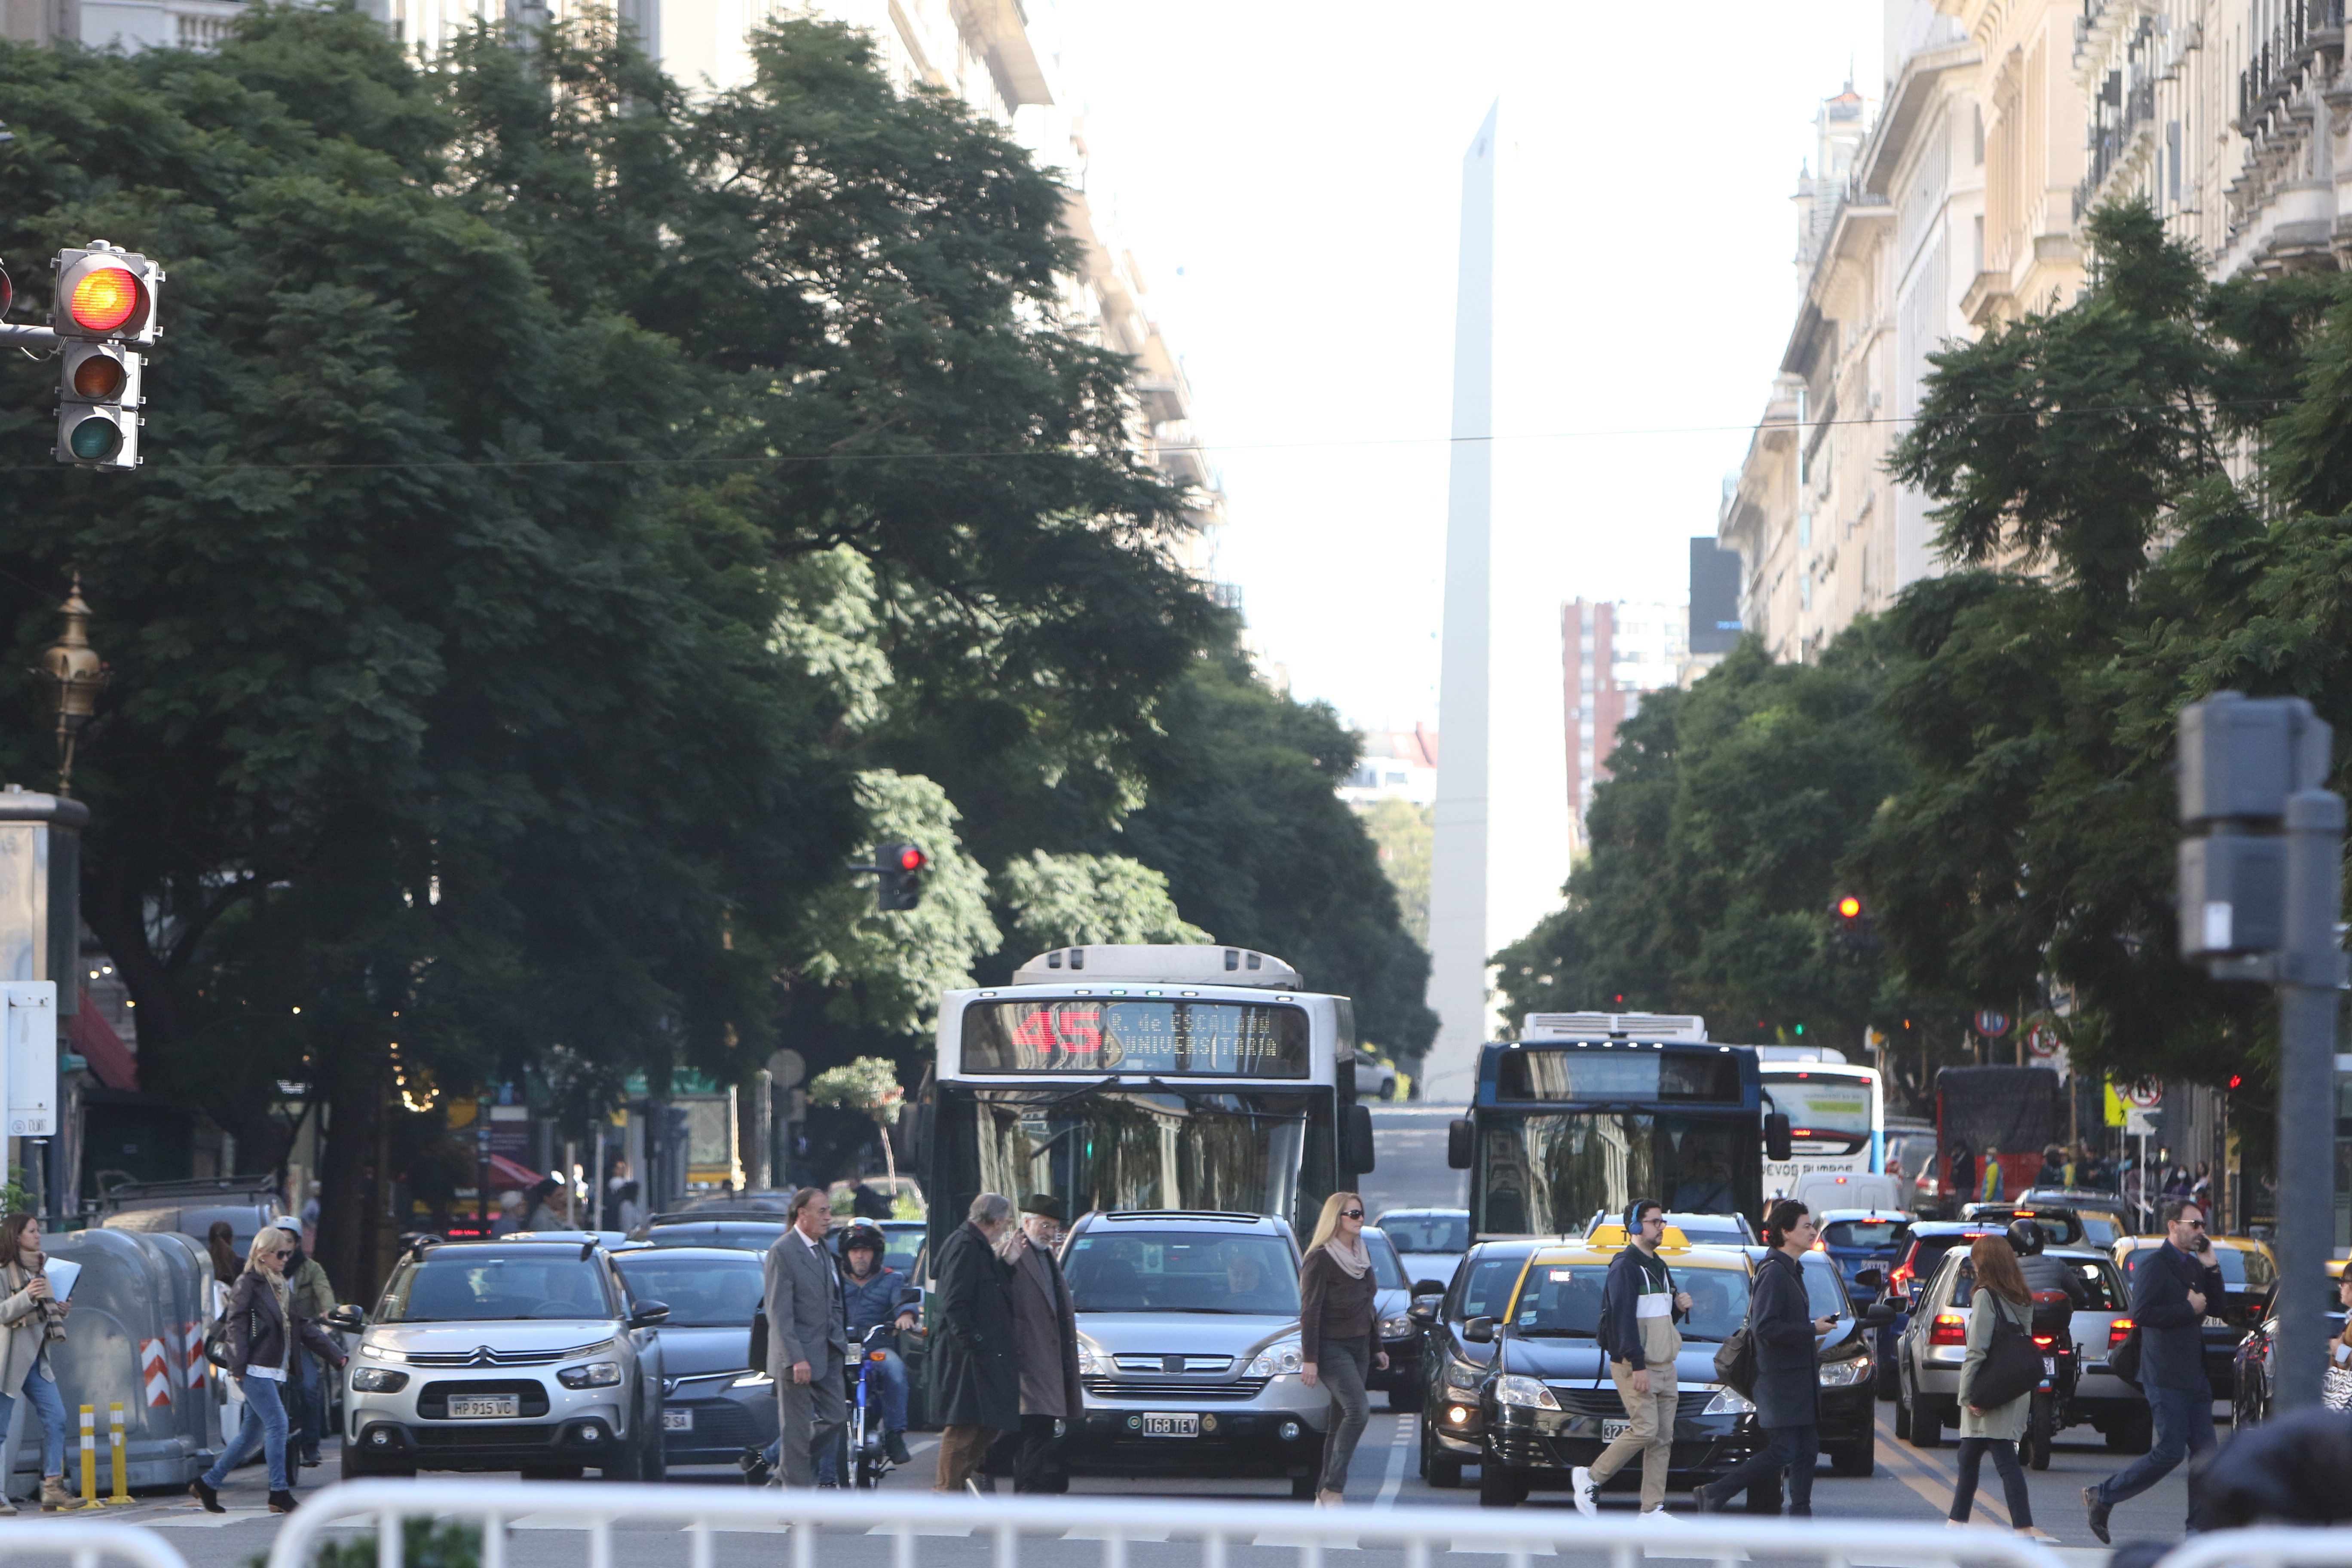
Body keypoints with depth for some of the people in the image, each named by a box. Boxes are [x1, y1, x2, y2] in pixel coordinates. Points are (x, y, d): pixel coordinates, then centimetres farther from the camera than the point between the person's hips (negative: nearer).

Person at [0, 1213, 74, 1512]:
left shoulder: (38, 1269, 17)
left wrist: (58, 1310, 5)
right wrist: (26, 1297, -29)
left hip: (36, 1358, 8)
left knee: (55, 1418, -2)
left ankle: (53, 1487, -1)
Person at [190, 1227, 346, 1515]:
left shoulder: (280, 1288, 20)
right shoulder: (248, 1284, -5)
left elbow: (303, 1327, 22)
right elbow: (237, 1325, -11)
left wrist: (336, 1354, 18)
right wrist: (238, 1366, -20)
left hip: (274, 1372, 9)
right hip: (256, 1370, -9)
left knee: (252, 1433, 10)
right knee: (278, 1425, -13)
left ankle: (208, 1483, 19)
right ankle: (280, 1494, -11)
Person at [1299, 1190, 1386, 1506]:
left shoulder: (1362, 1256, 14)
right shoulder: (1320, 1259, -10)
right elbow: (1310, 1312, -13)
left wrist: (1377, 1349, 21)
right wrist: (1309, 1359, -17)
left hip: (1359, 1347, 8)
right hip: (1331, 1347, -8)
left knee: (1342, 1420, 5)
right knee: (1358, 1410, -22)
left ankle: (1325, 1493, 7)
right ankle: (1333, 1487, -20)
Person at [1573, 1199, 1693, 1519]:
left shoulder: (1659, 1267, 18)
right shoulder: (1625, 1267, -10)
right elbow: (1624, 1318, -17)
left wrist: (1679, 1306, 4)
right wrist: (1637, 1365, -23)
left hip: (1664, 1365, 9)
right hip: (1634, 1364, -9)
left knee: (1664, 1438, 3)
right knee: (1646, 1430, -14)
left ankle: (1653, 1508, 4)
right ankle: (1590, 1477, 1)